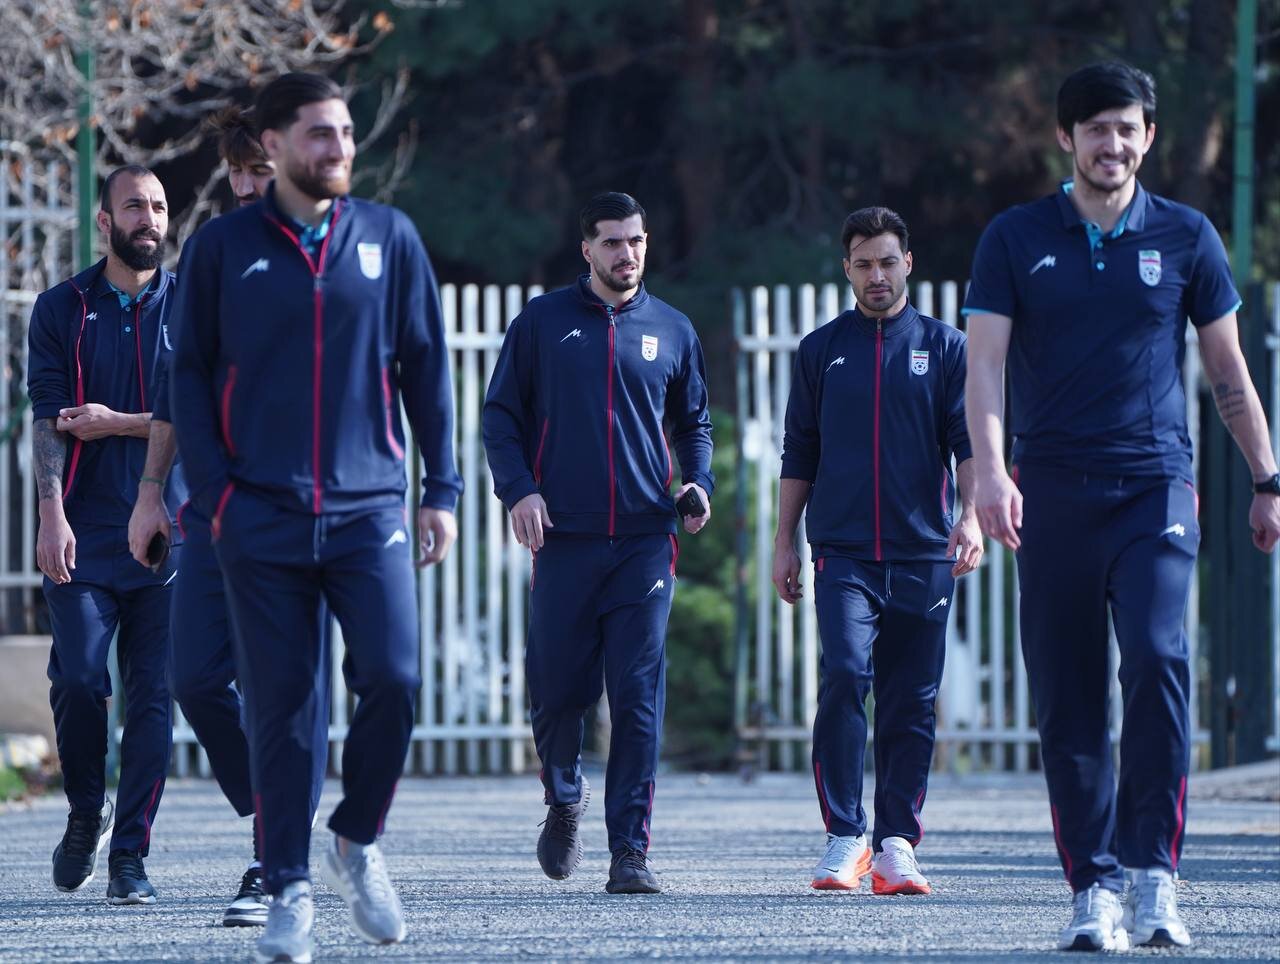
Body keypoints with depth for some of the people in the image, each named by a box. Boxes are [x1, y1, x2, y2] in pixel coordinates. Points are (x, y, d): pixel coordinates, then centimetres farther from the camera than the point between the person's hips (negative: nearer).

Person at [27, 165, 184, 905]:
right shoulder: (62, 310, 8)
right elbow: (48, 420, 0)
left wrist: (116, 423, -6)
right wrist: (52, 515, -12)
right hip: (85, 532, 0)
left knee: (153, 694, -2)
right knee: (79, 680, -10)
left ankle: (130, 854, 2)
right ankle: (86, 816, 15)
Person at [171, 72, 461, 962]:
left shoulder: (389, 238, 7)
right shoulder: (223, 248, 4)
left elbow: (427, 367, 10)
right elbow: (191, 377, 6)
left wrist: (442, 489, 5)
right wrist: (216, 492, -3)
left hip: (369, 506, 1)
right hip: (262, 520, -1)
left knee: (393, 679, -12)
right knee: (280, 706, 0)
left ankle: (357, 842, 11)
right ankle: (289, 890, 8)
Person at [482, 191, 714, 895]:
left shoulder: (672, 330, 11)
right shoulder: (543, 322, 5)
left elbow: (693, 421, 21)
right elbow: (501, 414, 7)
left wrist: (699, 482, 3)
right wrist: (518, 489, -7)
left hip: (644, 541, 1)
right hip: (562, 537, -1)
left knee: (638, 698, -7)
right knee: (556, 691, 2)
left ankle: (630, 850, -5)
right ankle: (564, 802, 31)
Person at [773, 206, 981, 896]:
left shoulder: (944, 348, 9)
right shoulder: (821, 350, 12)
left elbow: (969, 442, 3)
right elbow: (799, 454, 15)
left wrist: (971, 515, -13)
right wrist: (784, 542, 10)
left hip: (923, 554, 0)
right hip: (843, 553, 0)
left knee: (911, 703, 1)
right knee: (844, 678, -16)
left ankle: (896, 844, 7)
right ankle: (843, 837, -12)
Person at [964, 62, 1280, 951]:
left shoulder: (1185, 237, 8)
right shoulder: (1016, 240, 6)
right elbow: (986, 361, -1)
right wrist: (991, 470, -16)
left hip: (1156, 485, -1)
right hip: (1052, 493, 1)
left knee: (1157, 660, -20)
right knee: (1067, 700, 0)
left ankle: (1153, 870, -14)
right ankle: (1093, 886, 6)